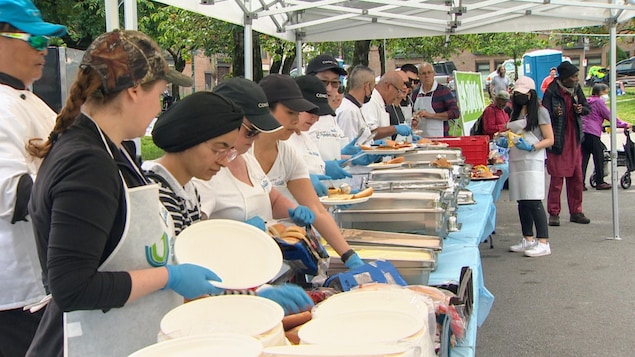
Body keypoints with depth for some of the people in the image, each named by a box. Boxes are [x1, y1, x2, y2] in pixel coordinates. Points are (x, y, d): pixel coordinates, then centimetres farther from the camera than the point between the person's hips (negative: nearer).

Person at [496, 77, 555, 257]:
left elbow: (550, 140, -6)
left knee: (533, 201, -13)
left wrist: (531, 147, -21)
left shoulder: (540, 112, -2)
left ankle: (543, 242, -10)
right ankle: (528, 239, 18)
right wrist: (504, 141, 5)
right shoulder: (515, 113, 18)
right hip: (516, 161, 7)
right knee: (522, 201, 9)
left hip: (533, 161, -7)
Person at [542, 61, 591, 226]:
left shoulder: (576, 89, 6)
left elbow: (587, 107, 15)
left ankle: (576, 212, 20)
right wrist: (555, 114, -36)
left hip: (574, 139, 6)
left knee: (577, 177, 9)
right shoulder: (552, 92, -13)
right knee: (557, 178, -4)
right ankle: (554, 214, 6)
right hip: (558, 141, -6)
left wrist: (581, 109, -8)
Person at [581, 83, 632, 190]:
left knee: (583, 158, 6)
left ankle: (580, 183, 1)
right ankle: (600, 182, 10)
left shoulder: (588, 101, 20)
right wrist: (624, 124, 2)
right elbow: (609, 116, -5)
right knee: (599, 158, 4)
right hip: (592, 133, -7)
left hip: (583, 132, 7)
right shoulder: (599, 101, -4)